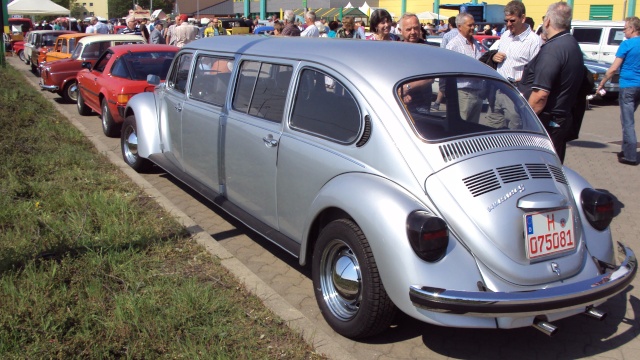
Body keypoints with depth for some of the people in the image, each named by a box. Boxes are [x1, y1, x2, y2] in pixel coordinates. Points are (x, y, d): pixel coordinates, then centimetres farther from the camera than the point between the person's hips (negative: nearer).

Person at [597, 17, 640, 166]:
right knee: (628, 119, 19)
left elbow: (613, 68, -13)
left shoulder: (626, 44, -12)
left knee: (628, 121, -4)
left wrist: (601, 83, -4)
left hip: (628, 86, -7)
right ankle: (628, 150, 25)